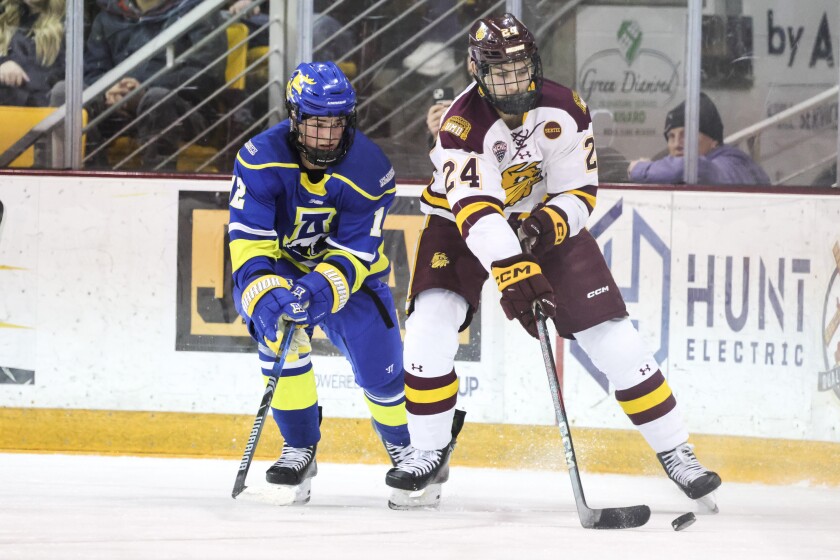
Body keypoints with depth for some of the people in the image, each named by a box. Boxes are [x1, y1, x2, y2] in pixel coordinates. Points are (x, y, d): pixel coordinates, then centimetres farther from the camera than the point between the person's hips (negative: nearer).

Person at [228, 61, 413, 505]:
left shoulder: (368, 169, -22)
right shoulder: (261, 157, -23)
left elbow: (355, 252, -23)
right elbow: (248, 239, -26)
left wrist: (323, 289, -42)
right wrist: (264, 294, -43)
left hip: (350, 271, 1)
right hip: (279, 265, -1)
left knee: (379, 365, -9)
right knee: (280, 337, -29)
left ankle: (405, 449, 23)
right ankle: (299, 448, -12)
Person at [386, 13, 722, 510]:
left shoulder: (564, 111, -19)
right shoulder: (464, 122, -30)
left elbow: (579, 192, -11)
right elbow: (477, 209, -41)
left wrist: (552, 221, -34)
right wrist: (512, 272, -54)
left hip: (543, 220, 2)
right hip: (462, 221, -2)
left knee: (609, 334, -8)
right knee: (431, 323, -23)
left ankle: (676, 452, 0)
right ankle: (430, 454, -6)